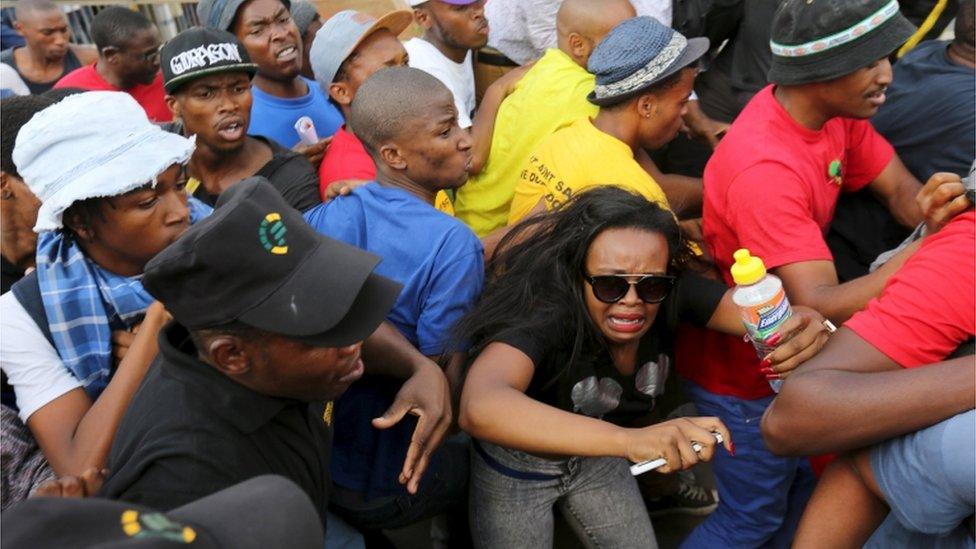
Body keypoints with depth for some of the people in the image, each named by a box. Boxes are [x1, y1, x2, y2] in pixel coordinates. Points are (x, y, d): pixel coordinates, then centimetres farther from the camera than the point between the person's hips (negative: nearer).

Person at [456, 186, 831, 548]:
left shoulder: (675, 294, -24)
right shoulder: (543, 314, -39)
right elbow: (479, 408, -56)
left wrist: (805, 330, -55)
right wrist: (629, 440, -66)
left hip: (597, 456, 4)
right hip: (517, 463, -4)